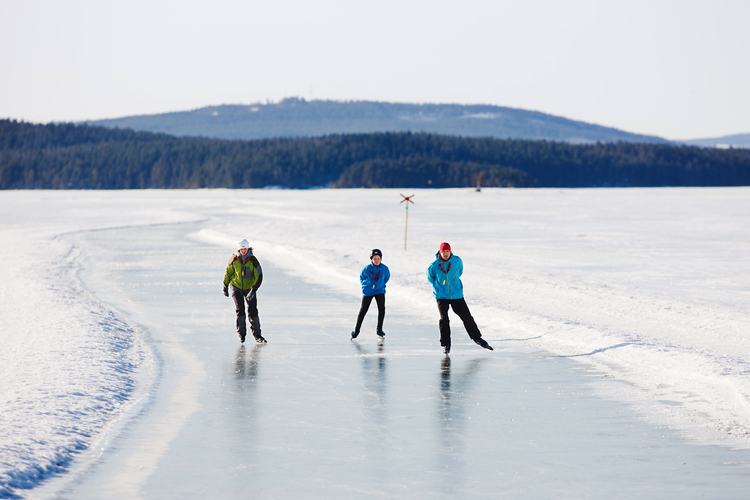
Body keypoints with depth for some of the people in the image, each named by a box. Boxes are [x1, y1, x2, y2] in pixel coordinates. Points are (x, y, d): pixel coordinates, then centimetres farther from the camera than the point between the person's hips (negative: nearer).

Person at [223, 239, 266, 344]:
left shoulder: (253, 261, -13)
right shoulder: (234, 260, -8)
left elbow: (259, 276, -13)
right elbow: (228, 273, 6)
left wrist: (253, 290, -22)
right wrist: (225, 287, 9)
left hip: (249, 288, 0)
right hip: (237, 287, 1)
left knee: (253, 311, -3)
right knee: (240, 310, -10)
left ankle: (257, 335, 8)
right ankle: (241, 334, -1)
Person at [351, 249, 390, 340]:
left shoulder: (384, 268, -10)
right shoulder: (367, 268, -14)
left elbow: (387, 277, 12)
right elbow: (361, 277, 6)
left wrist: (381, 285, 8)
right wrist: (364, 286, 4)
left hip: (379, 291, 1)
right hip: (368, 292, -1)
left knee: (382, 309, -12)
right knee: (363, 310, 2)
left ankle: (379, 330, 3)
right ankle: (356, 331, 15)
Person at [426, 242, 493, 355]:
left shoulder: (457, 261, -7)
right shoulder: (434, 265, -11)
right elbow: (430, 277, 10)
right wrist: (437, 285, 7)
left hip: (456, 294, 2)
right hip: (441, 296, -2)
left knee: (467, 317, 6)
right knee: (444, 319, -13)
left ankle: (477, 337, 26)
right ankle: (446, 344, 0)